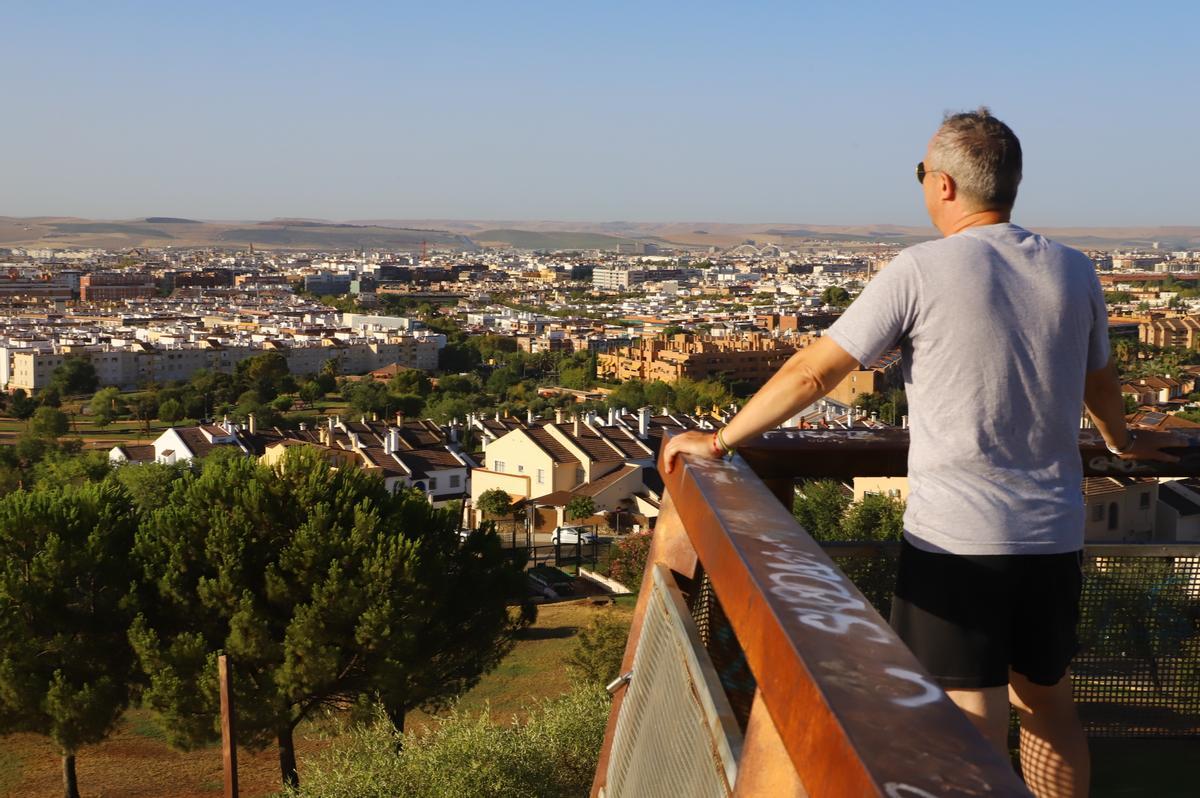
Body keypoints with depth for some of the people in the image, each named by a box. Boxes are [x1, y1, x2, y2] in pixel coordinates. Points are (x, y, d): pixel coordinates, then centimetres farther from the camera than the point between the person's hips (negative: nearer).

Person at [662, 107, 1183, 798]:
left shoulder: (922, 271, -10)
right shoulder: (1074, 273, 6)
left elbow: (813, 372, -9)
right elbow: (1100, 382, 24)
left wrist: (718, 441, 3)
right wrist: (1123, 441, 45)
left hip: (956, 536, -5)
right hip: (1055, 534, 6)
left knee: (973, 733, -2)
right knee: (1049, 705, 21)